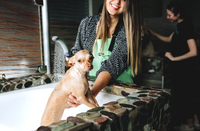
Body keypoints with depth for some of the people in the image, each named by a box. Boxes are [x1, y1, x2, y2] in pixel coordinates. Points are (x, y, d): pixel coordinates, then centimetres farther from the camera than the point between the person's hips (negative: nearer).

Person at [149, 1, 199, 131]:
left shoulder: (186, 26, -21)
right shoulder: (180, 25, 7)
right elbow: (169, 39, 21)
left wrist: (174, 58, -19)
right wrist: (154, 34, 11)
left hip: (184, 65, -9)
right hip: (180, 65, 9)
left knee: (182, 93, 4)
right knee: (186, 92, 18)